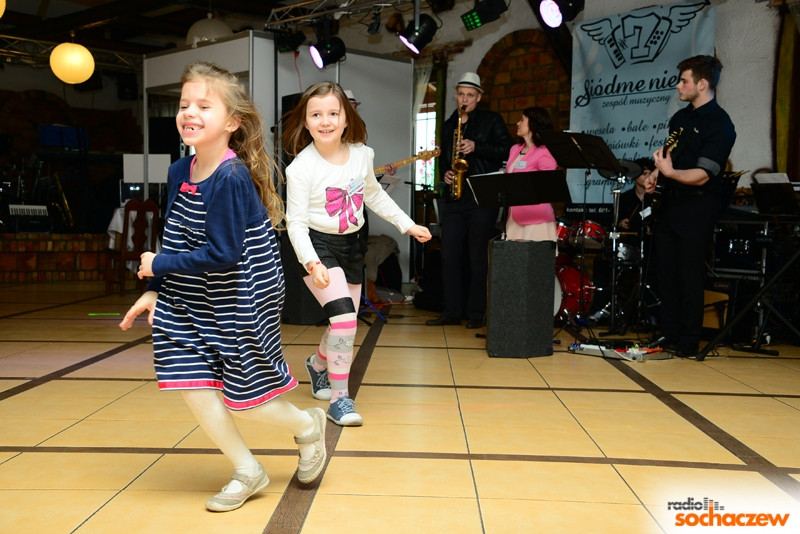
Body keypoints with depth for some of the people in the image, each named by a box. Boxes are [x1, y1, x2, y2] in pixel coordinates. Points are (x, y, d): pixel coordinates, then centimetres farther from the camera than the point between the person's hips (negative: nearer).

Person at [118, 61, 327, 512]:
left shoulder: (231, 179, -23)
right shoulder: (180, 172, 1)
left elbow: (221, 254, -26)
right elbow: (175, 240, 10)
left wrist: (159, 265, -17)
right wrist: (155, 290, 6)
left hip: (240, 302, -7)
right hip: (192, 302, 7)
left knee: (241, 398, 4)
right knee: (191, 382, 3)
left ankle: (309, 426, 35)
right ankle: (247, 472, 22)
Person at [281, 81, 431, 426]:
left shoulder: (361, 154, -3)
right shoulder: (301, 168, -17)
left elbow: (374, 195, 15)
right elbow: (296, 222, -16)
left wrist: (407, 224, 15)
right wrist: (311, 263, -30)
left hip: (351, 245, 6)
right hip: (318, 246, -5)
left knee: (346, 326, 12)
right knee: (344, 316, -23)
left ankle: (318, 364, 46)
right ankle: (339, 398, -6)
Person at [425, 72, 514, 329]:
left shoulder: (491, 120, 4)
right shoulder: (448, 125, 19)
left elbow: (507, 149, -5)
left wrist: (477, 147, -15)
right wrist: (444, 173, 5)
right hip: (454, 198, 5)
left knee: (478, 256, -2)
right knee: (449, 254, 1)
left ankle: (476, 313, 6)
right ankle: (451, 311, 9)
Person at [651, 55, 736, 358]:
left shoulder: (720, 124, -10)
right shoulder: (680, 118, 14)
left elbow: (702, 175, -19)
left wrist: (670, 173, -35)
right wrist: (655, 175, 4)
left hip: (697, 208, -7)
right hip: (670, 203, 7)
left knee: (689, 274, -2)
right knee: (666, 272, 9)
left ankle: (688, 343, 8)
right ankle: (669, 334, 19)